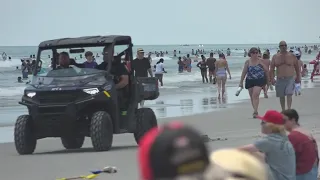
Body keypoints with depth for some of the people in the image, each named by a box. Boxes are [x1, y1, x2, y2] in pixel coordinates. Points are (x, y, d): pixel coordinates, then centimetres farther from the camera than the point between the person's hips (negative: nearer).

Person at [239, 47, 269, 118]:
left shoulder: (260, 61, -3)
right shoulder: (247, 62, 3)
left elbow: (266, 70, 5)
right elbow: (244, 72, 9)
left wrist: (267, 80, 9)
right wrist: (241, 82, 8)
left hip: (259, 80, -4)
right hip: (250, 80, 4)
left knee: (255, 95, -19)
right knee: (252, 97, 11)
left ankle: (255, 111, -22)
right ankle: (255, 111, 26)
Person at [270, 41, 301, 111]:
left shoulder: (292, 56, 3)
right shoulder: (275, 57, 5)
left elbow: (297, 67, 11)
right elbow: (272, 69, 5)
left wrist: (298, 77, 11)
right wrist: (272, 78, -5)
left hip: (290, 79, -2)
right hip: (280, 79, 2)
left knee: (289, 94, -16)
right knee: (281, 96, 9)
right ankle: (283, 110, 23)